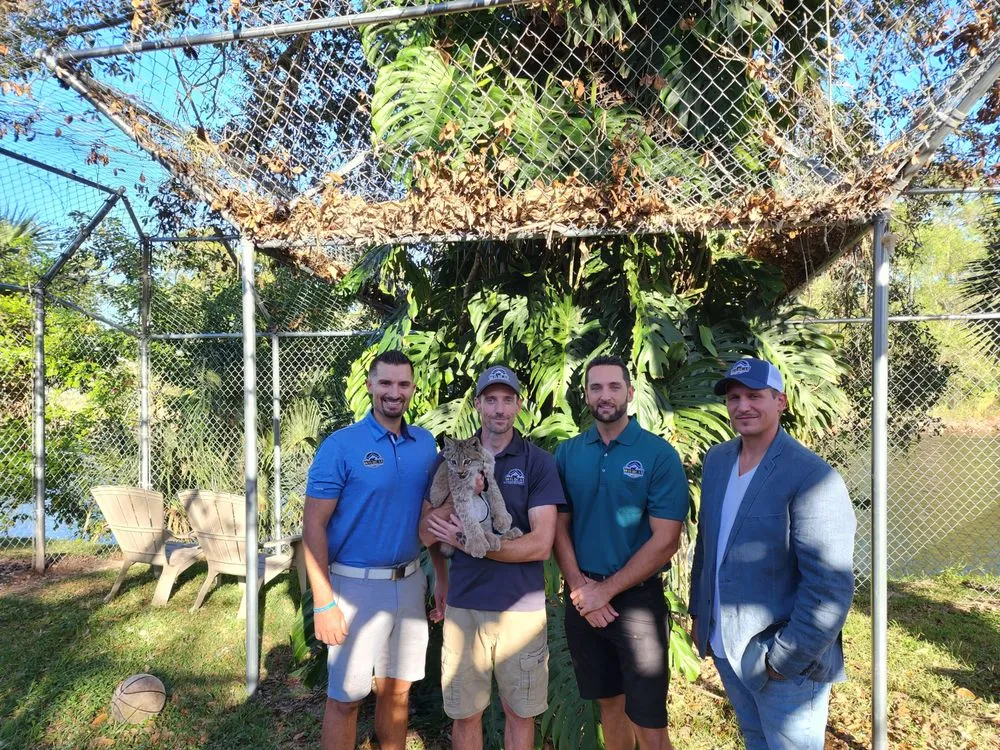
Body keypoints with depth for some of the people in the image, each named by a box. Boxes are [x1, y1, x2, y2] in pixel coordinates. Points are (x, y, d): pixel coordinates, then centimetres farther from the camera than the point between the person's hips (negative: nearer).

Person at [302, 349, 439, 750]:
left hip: (410, 582, 4)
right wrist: (324, 602, -16)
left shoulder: (425, 443, 3)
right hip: (357, 585, -4)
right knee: (345, 697, 9)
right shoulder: (341, 445, -12)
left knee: (397, 690, 18)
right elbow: (314, 525, -12)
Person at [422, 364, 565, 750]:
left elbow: (540, 544, -13)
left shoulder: (539, 462, -6)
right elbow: (427, 534, -4)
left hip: (522, 605, -1)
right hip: (463, 604, 2)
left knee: (520, 711, 15)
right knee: (464, 713, 15)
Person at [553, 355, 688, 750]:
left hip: (637, 599, -3)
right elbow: (559, 526, 3)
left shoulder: (659, 454, -10)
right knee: (609, 702, 19)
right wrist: (579, 586, -9)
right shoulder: (567, 453, 1)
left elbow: (665, 540, -13)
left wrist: (606, 590, -12)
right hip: (581, 600, 3)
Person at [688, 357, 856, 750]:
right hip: (725, 650, 6)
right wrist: (698, 612, 11)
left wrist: (785, 660, -18)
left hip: (785, 665, -6)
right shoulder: (716, 460, 1)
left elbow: (831, 588, -21)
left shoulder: (811, 477, -20)